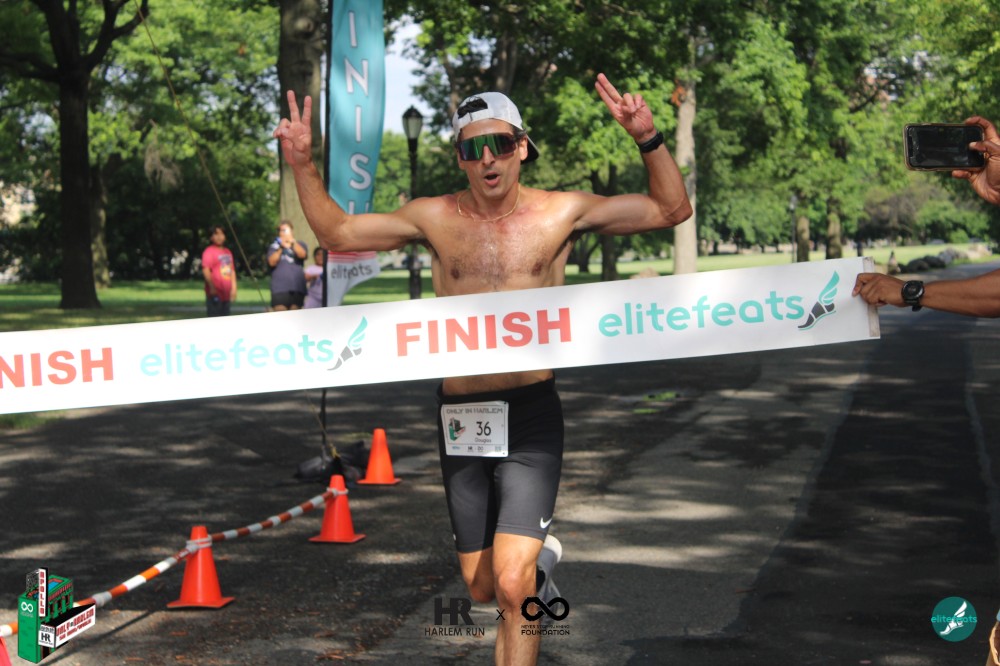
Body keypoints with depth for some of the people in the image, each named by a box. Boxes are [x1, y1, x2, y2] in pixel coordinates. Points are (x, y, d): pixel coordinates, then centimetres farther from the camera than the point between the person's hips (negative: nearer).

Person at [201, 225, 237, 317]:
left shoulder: (227, 252, 17)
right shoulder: (209, 251, -7)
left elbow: (232, 271, 21)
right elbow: (205, 270, -17)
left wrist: (234, 288, 14)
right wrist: (212, 287, -23)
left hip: (226, 295, 8)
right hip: (215, 294, -8)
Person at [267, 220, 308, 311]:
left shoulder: (300, 245, 16)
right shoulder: (275, 246, 16)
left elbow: (302, 254, -6)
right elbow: (272, 262, 0)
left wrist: (293, 242, -21)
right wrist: (281, 248, -10)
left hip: (297, 287, 1)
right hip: (279, 288, -1)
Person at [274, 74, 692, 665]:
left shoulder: (562, 213, -1)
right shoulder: (434, 218, 3)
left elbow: (673, 210, 1)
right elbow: (335, 231, 11)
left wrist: (649, 140, -14)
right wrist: (304, 166, -4)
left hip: (531, 416, -3)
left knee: (512, 588, -16)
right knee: (482, 590, 14)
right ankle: (539, 556, 46)